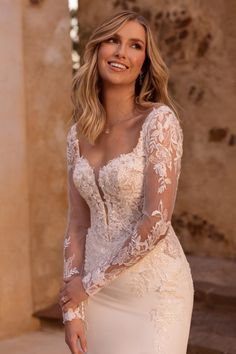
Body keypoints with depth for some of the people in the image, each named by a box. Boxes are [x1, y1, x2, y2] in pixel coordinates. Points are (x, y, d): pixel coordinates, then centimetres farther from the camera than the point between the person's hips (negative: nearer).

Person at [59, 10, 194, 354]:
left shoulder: (159, 119, -13)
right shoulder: (79, 133, 4)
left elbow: (156, 221, -19)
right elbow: (78, 224, 5)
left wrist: (90, 281, -11)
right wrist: (72, 307, 0)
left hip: (153, 289, -5)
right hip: (97, 293, 5)